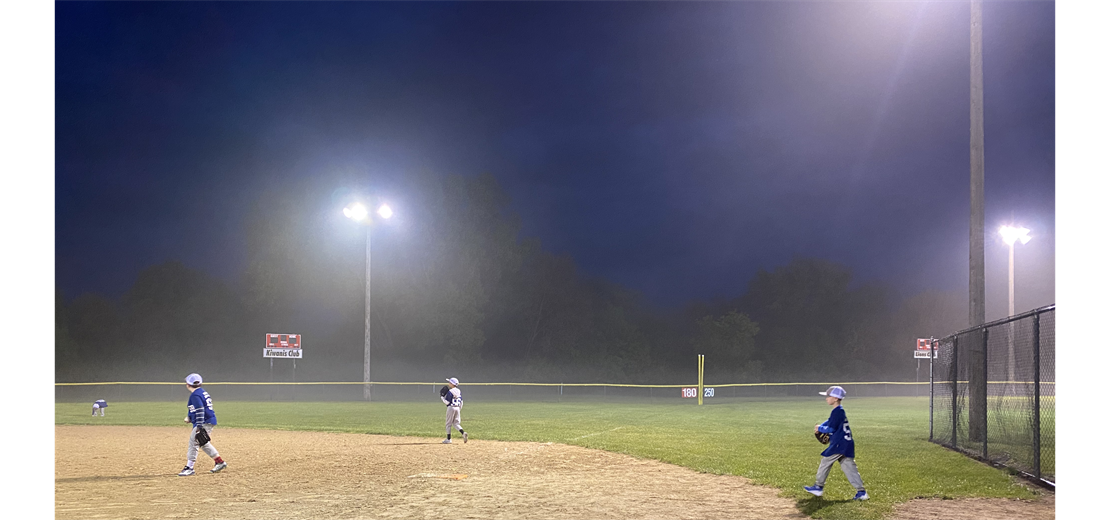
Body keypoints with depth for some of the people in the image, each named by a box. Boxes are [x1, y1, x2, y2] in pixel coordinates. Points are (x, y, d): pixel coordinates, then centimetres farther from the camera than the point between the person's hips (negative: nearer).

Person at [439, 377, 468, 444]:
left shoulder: (450, 392, -13)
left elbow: (447, 402, -15)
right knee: (456, 423, 11)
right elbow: (461, 402, 13)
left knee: (449, 424, 5)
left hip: (451, 407, -7)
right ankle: (463, 433, -13)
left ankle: (448, 439, 9)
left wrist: (442, 397, -2)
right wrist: (459, 410, 21)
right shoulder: (459, 391, 10)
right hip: (457, 408, 7)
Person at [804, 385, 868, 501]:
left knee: (825, 461, 3)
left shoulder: (837, 411, -14)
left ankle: (819, 487, 13)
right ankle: (861, 492, 1)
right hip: (846, 444, 9)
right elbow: (830, 422, 28)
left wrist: (819, 428, 0)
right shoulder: (840, 411, 17)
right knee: (849, 467, 6)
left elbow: (831, 428, -16)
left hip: (839, 444, -9)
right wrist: (820, 426, 12)